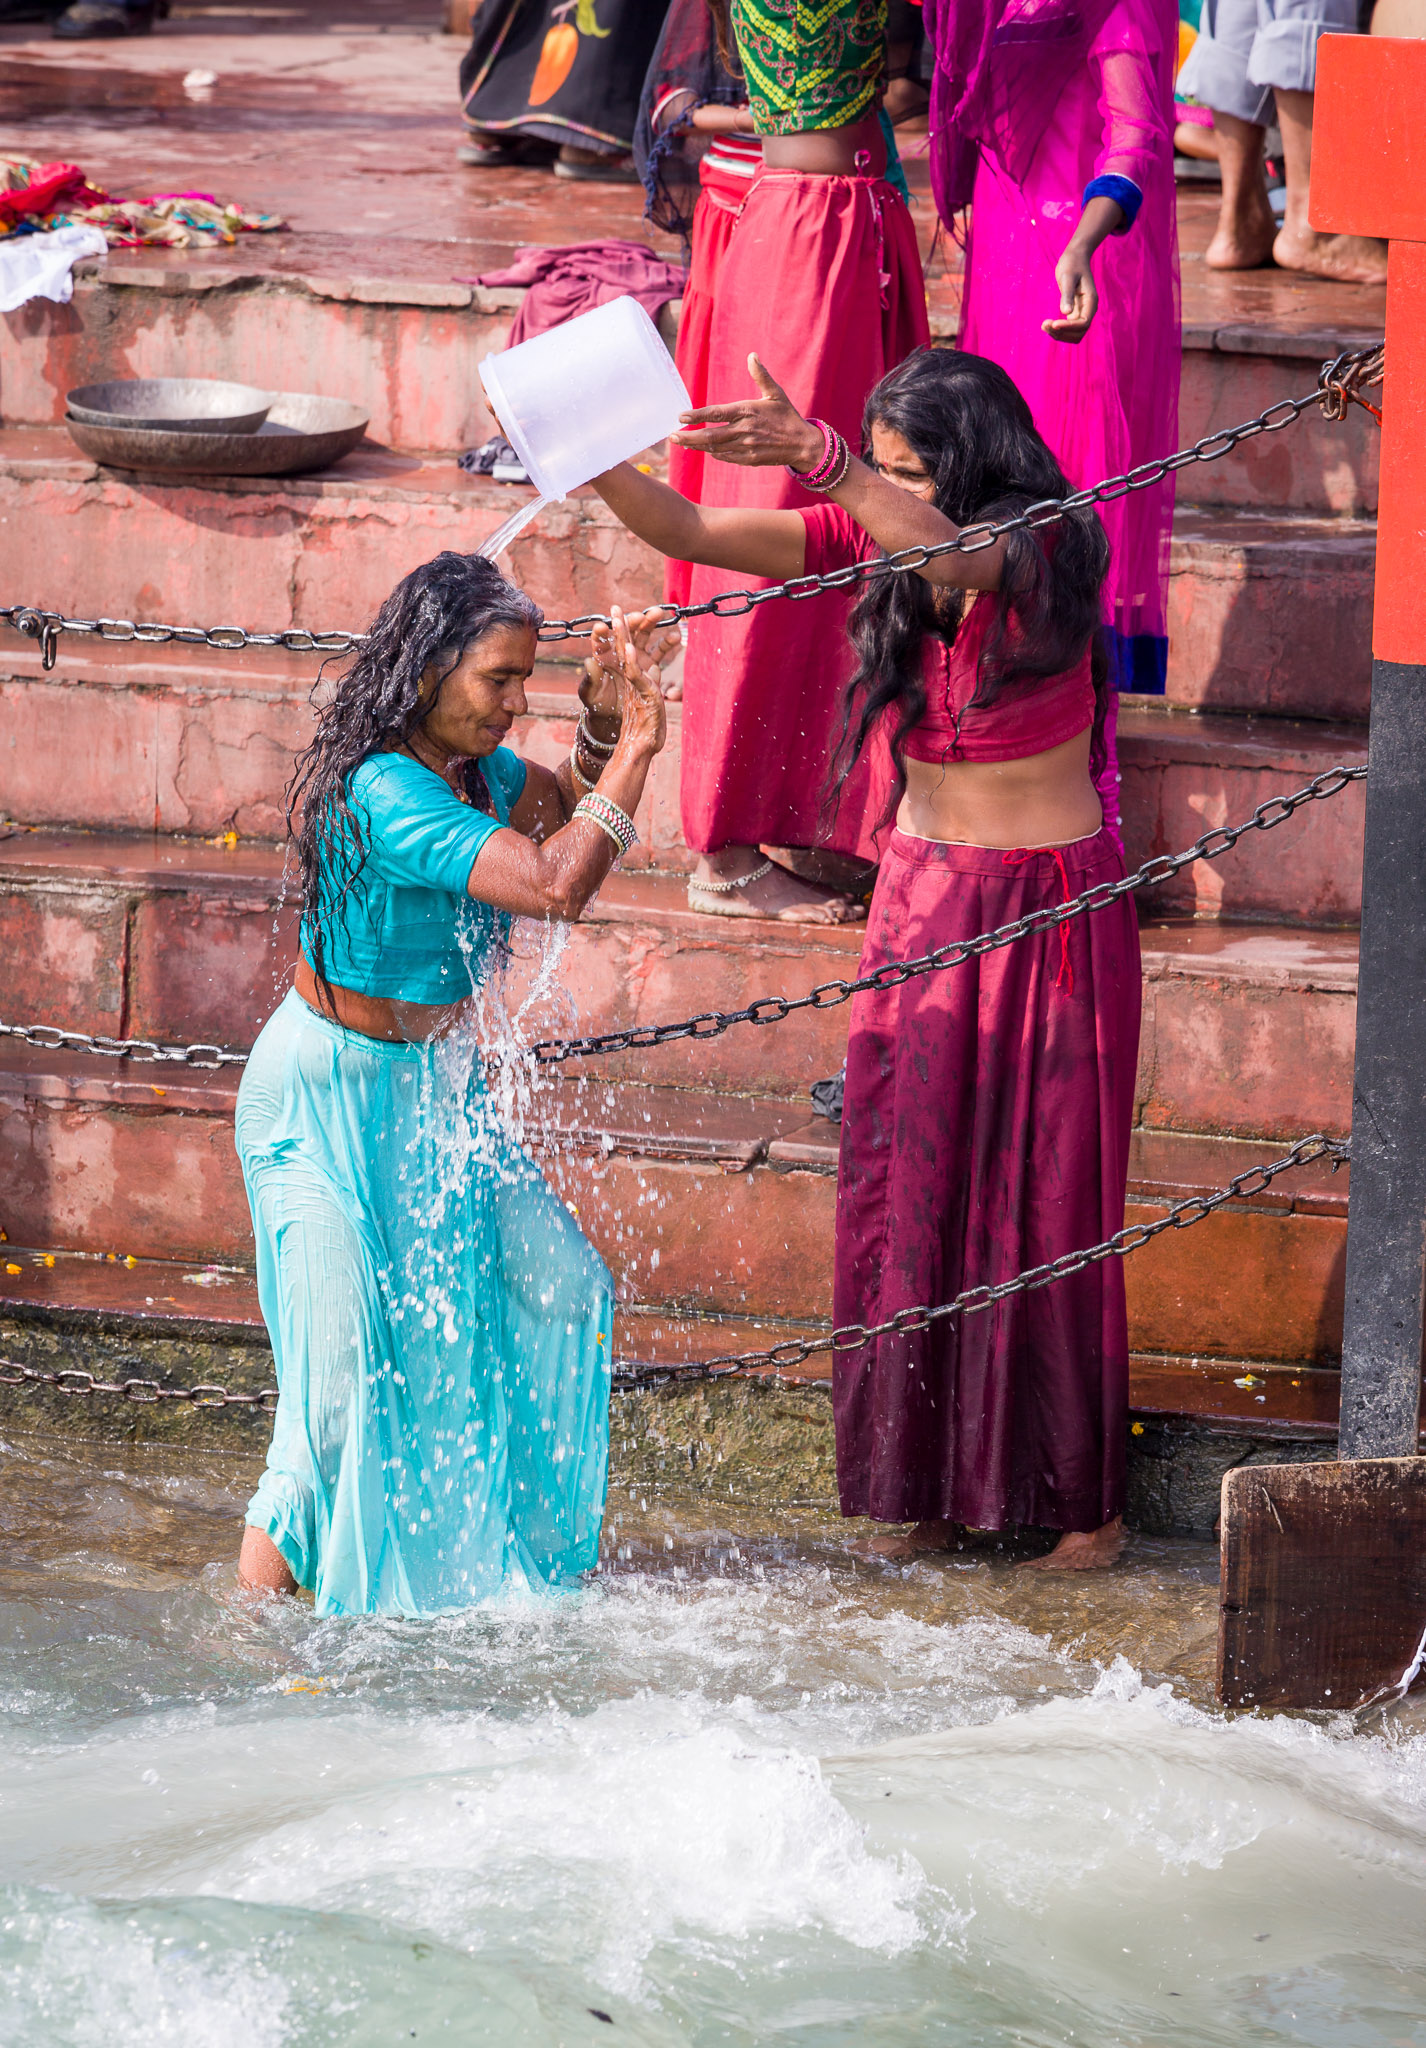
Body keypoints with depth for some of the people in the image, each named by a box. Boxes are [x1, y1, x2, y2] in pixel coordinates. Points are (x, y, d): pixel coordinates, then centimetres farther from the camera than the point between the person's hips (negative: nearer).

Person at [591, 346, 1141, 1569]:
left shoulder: (1049, 555, -17)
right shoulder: (870, 541, -1)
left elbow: (951, 554, -40)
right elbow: (691, 532, -7)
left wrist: (819, 459, -56)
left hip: (1050, 908, -5)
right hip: (925, 895, 5)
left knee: (1047, 1196, 1)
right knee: (908, 1192, 4)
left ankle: (1083, 1496, 13)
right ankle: (930, 1481, 15)